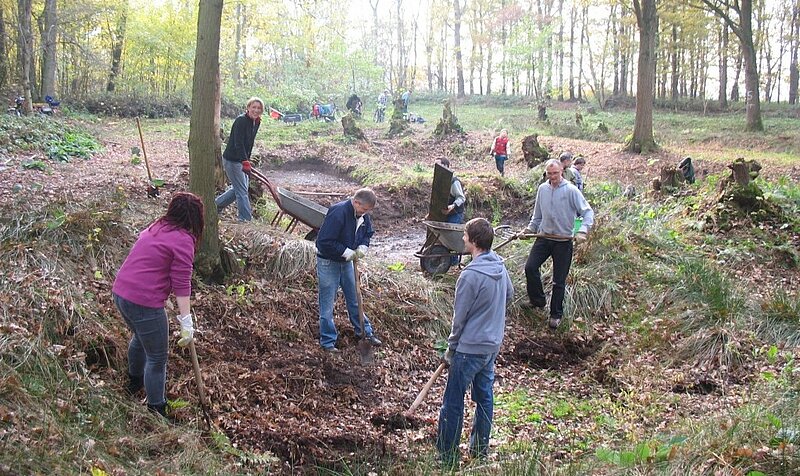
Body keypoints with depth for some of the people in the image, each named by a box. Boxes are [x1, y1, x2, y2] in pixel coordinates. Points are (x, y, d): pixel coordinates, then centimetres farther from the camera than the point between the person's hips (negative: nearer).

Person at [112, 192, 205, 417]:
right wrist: (186, 321, -13)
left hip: (120, 293, 9)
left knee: (141, 337, 33)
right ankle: (156, 411, 13)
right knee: (157, 359, 4)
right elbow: (181, 284, -15)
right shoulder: (183, 240, -12)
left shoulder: (155, 228, 14)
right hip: (143, 303, -9)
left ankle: (135, 382, 55)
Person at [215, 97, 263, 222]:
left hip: (242, 159, 9)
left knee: (240, 187, 18)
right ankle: (246, 219, 2)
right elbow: (238, 143, -28)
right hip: (232, 160, -9)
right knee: (242, 190, -5)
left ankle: (216, 204, 33)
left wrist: (247, 160, 20)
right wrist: (245, 162, -36)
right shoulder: (241, 120, -20)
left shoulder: (256, 122, 6)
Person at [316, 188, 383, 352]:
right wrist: (346, 252, -26)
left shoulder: (363, 216, -5)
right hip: (328, 263, -7)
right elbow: (324, 242, -31)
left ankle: (364, 331, 33)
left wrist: (363, 247, -9)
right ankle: (328, 342, 13)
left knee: (354, 298, 19)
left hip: (346, 262, 7)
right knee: (327, 303, 2)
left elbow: (367, 233, 12)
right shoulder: (338, 213, -30)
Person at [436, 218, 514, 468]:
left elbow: (459, 317, -14)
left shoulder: (471, 275, -23)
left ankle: (447, 456, 9)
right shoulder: (501, 267, 1)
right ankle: (480, 449, 30)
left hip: (470, 348, -8)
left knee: (453, 403, 2)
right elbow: (509, 295, 20)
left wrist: (451, 348, -2)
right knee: (484, 396, 18)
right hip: (493, 344, 8)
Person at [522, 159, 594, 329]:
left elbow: (588, 212, -11)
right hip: (544, 237, 4)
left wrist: (582, 231, -24)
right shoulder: (542, 189, 4)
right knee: (530, 267, -5)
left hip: (563, 242, -4)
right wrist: (530, 228, 6)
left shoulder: (571, 190, -11)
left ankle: (556, 314, 18)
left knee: (559, 280, 3)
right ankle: (537, 300, 17)